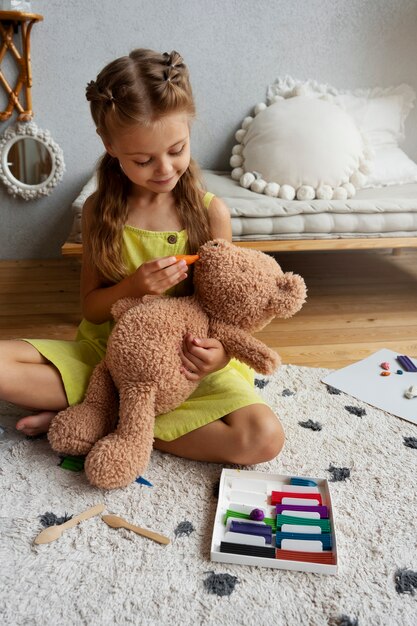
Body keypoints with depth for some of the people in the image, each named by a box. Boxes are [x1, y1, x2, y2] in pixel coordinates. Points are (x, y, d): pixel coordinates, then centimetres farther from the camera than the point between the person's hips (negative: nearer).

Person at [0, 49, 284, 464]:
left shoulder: (211, 212, -8)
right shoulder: (100, 210, -3)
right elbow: (90, 307, 1)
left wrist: (222, 350, -26)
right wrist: (132, 286, -21)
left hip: (184, 366, 1)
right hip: (106, 353, 0)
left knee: (264, 438, -26)